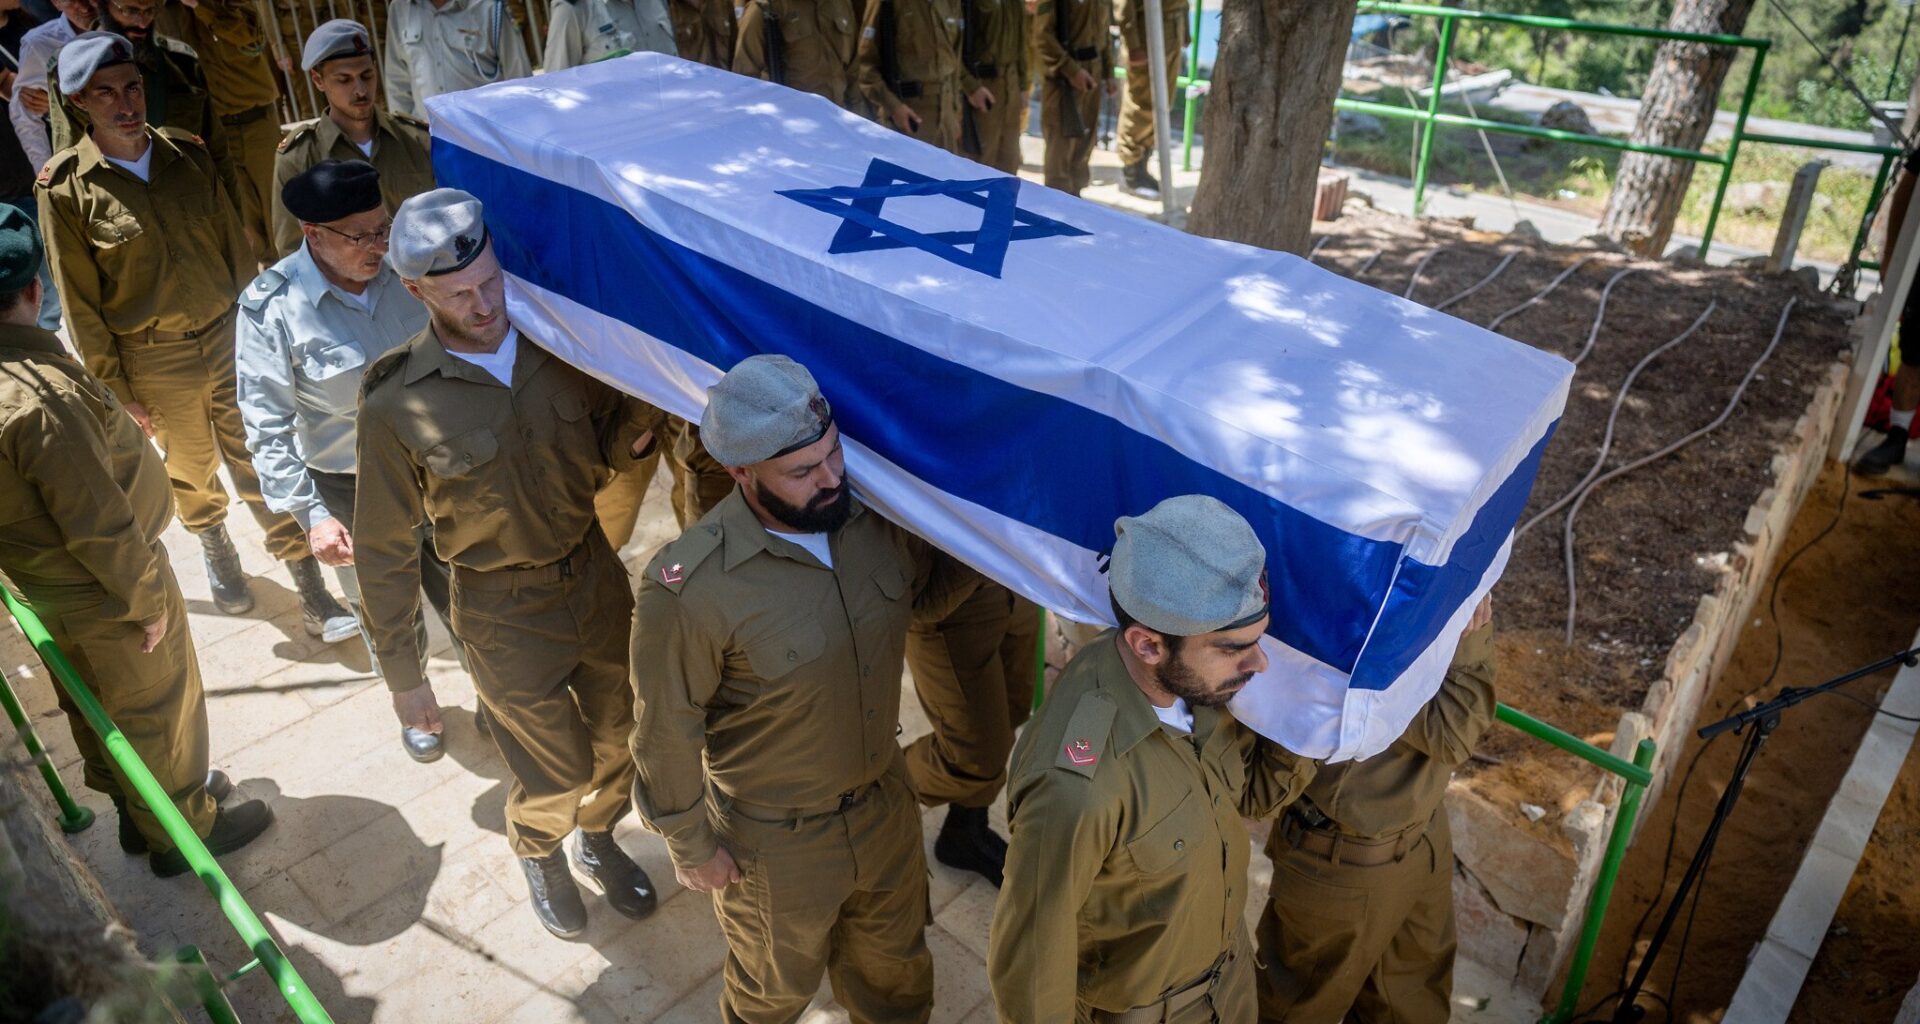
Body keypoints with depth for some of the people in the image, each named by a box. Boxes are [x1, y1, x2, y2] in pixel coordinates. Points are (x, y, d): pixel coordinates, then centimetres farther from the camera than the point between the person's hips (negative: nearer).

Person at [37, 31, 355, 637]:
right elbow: (81, 304, -7)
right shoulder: (64, 188, -11)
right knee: (190, 470, 18)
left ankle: (312, 596, 8)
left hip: (228, 336, 2)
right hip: (155, 363, -1)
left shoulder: (187, 154, -2)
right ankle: (215, 548, 48)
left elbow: (234, 244, 7)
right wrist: (116, 392, -5)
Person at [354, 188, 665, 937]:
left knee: (618, 737, 19)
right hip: (506, 614, -3)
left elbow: (607, 449, 5)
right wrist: (403, 674, -4)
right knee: (557, 774, 10)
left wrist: (636, 424, -19)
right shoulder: (397, 406, -19)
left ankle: (597, 839, 52)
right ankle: (538, 852, 47)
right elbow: (383, 552, -9)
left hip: (596, 573, 4)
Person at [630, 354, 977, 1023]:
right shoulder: (688, 590, -33)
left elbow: (930, 592, 4)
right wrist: (691, 847, -6)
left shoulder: (876, 514, -17)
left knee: (894, 956, 31)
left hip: (885, 799, 5)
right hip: (775, 841, -4)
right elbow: (666, 734, -18)